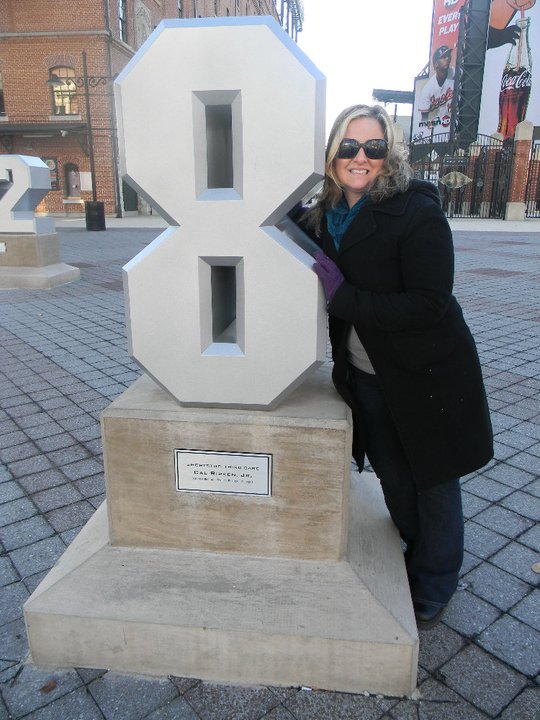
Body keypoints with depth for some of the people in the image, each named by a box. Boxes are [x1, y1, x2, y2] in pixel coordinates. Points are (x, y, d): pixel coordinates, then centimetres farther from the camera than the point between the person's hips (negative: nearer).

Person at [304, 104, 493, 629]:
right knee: (392, 477, 21)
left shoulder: (417, 212, -20)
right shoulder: (325, 217, 1)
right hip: (366, 374, 6)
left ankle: (432, 589, 37)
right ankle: (413, 559, 48)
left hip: (428, 374, -6)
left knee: (434, 483, 13)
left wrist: (344, 297, -27)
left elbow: (429, 305, -27)